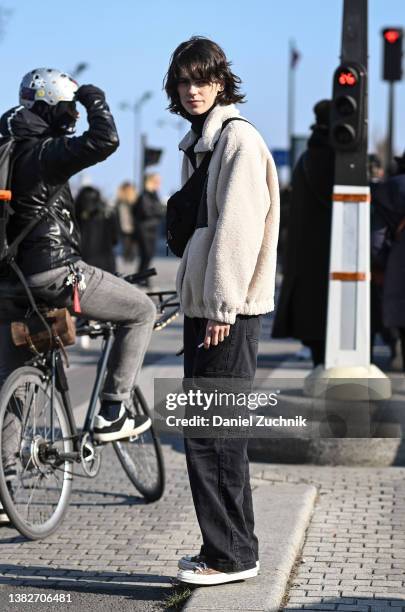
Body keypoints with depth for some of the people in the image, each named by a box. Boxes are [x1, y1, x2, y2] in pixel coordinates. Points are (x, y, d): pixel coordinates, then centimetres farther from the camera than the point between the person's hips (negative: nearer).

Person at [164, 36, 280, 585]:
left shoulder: (237, 138, -11)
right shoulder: (198, 141, 18)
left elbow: (239, 227, -18)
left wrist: (222, 307, -20)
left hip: (228, 309, -10)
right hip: (203, 304, 10)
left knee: (211, 435, -7)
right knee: (209, 431, 12)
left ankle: (231, 554, 0)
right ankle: (228, 549, 19)